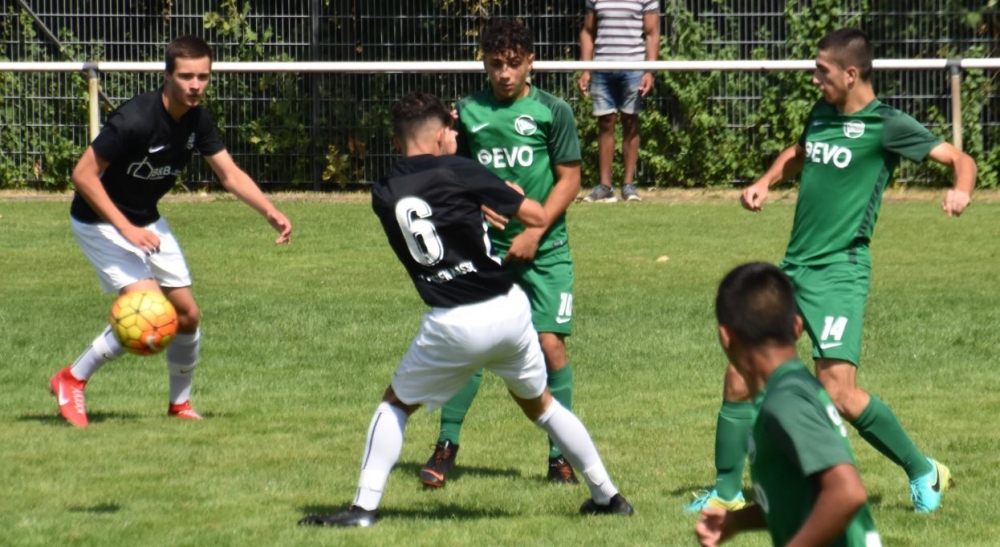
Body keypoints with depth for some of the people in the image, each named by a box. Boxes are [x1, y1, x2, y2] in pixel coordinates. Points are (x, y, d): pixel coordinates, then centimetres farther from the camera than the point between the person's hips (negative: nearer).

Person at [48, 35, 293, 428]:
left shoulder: (197, 122, -7)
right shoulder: (135, 120, -29)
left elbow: (230, 174, 0)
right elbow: (83, 174, -26)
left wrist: (269, 211, -16)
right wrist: (126, 229, -30)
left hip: (147, 222, 8)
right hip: (101, 222, -7)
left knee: (187, 315, 7)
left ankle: (180, 404, 27)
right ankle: (72, 380, -5)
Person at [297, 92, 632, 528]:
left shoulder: (384, 195, 5)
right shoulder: (458, 172, -4)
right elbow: (537, 217, 0)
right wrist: (513, 196, 20)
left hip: (452, 326, 0)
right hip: (509, 311, 0)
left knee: (395, 404, 20)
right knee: (539, 404, 23)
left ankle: (364, 507, 8)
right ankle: (607, 496, 28)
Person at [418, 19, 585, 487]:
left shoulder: (552, 111, -1)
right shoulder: (469, 112, 6)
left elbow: (569, 179, -2)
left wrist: (535, 232, -10)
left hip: (544, 250, -2)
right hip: (485, 245, 2)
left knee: (549, 343, -8)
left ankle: (561, 455, 4)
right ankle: (446, 445, 6)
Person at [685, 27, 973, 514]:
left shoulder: (886, 125, -8)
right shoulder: (822, 113, 12)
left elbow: (960, 160, -9)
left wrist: (961, 191, -31)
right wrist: (765, 182, 16)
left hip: (839, 272, -7)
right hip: (793, 267, 7)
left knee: (839, 392, -16)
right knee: (739, 378, 4)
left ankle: (923, 473, 2)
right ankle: (727, 492, 17)